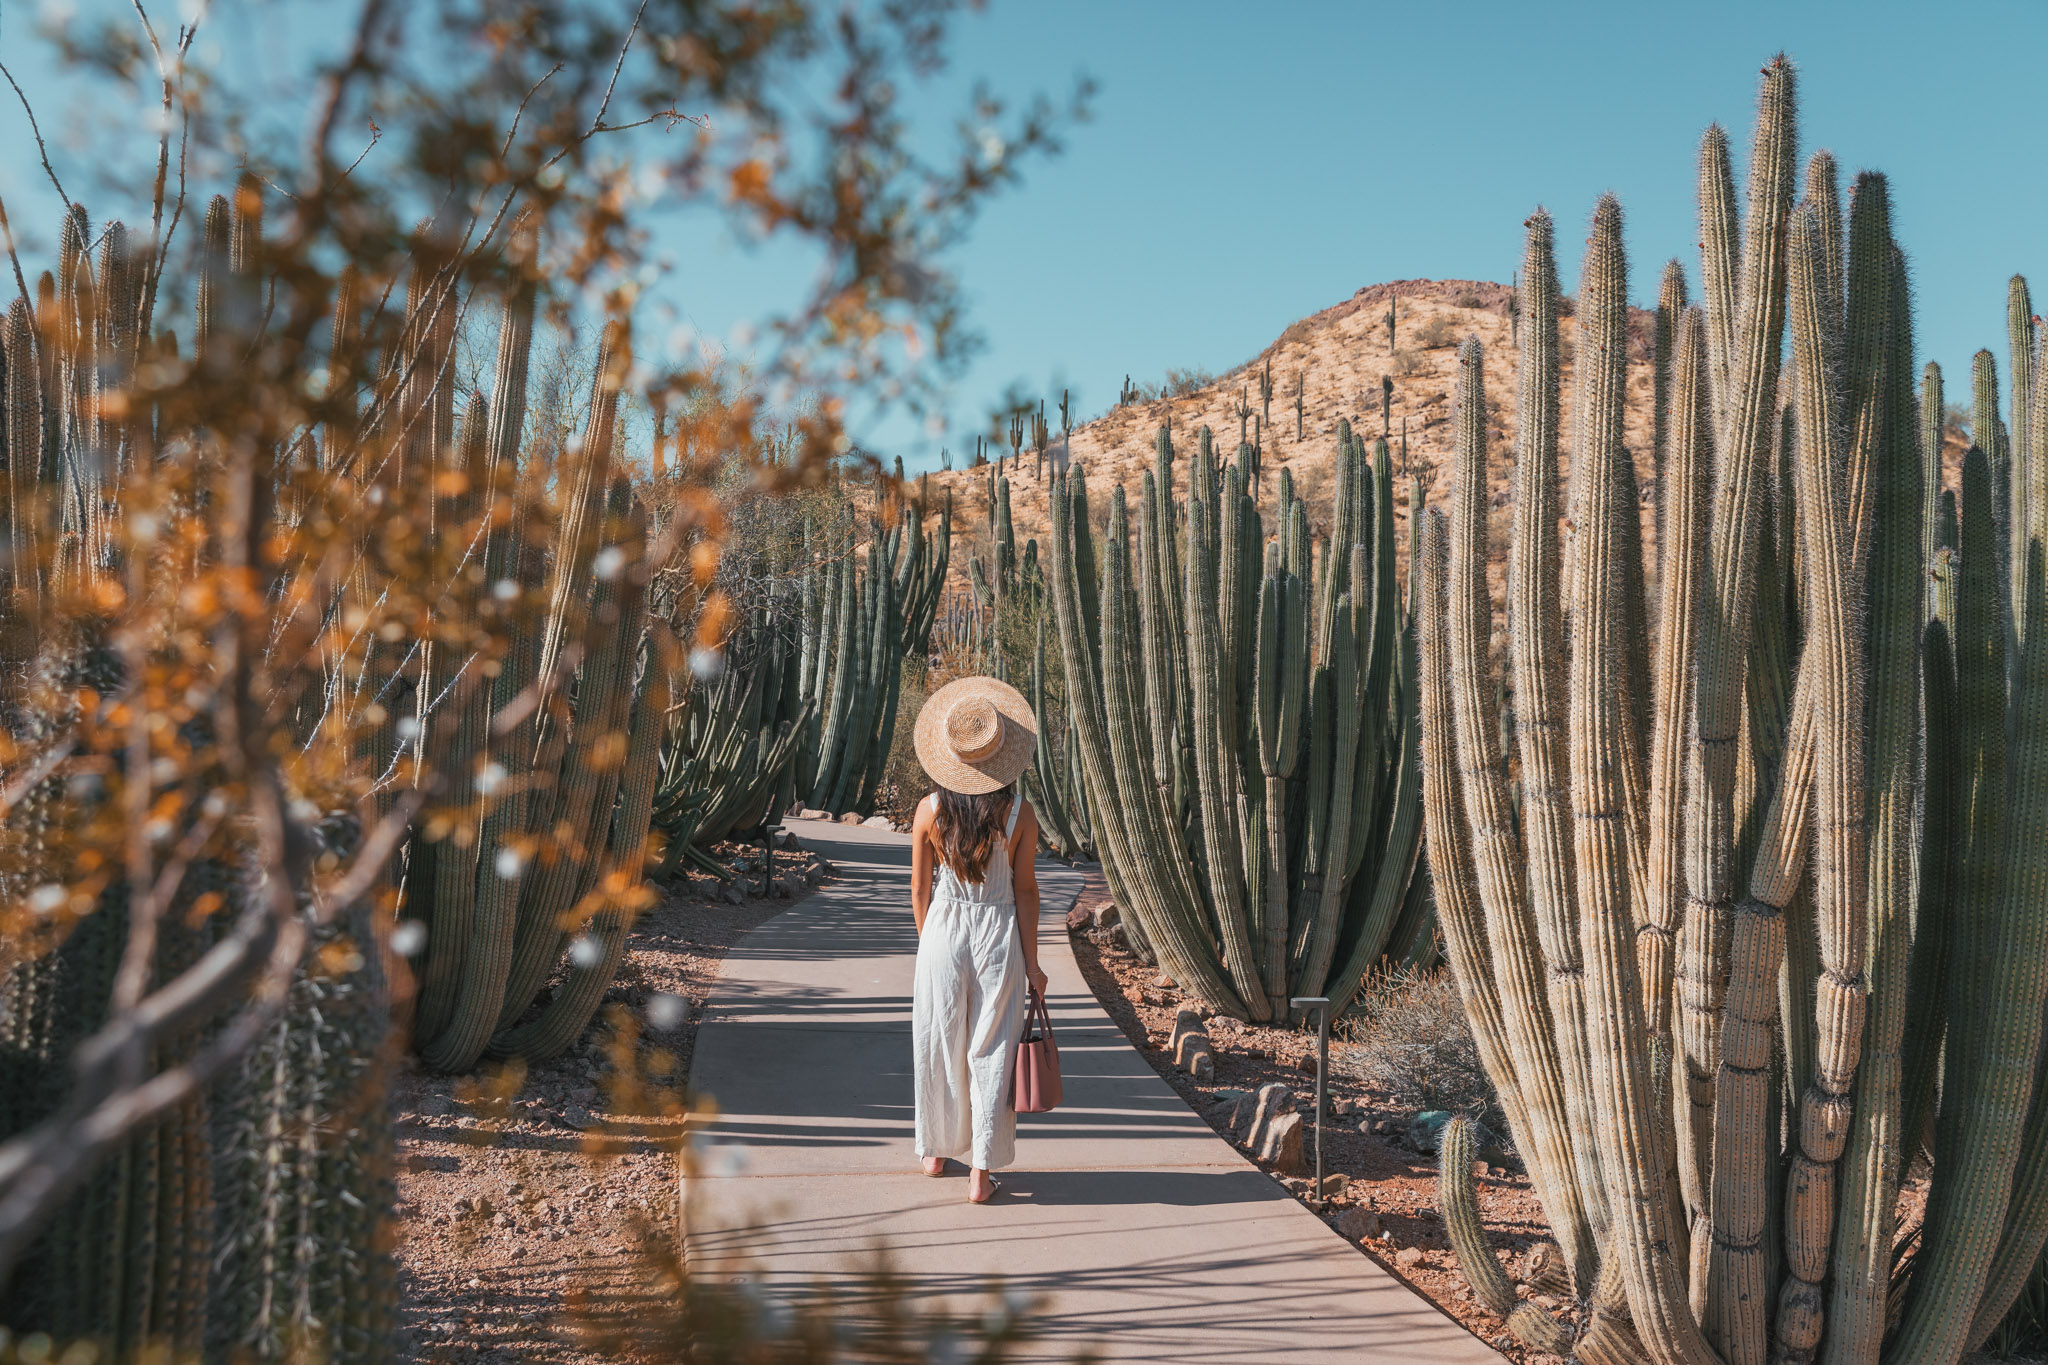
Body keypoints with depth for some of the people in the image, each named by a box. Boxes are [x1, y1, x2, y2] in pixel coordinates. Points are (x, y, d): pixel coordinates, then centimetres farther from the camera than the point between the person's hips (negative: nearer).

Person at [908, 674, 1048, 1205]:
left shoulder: (930, 811, -8)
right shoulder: (1019, 812, -10)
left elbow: (920, 890, 0)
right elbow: (1025, 890, -6)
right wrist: (1031, 962, 2)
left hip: (943, 932, 1)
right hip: (998, 934, -1)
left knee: (940, 1046, 15)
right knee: (990, 1052, 7)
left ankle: (936, 1152, 32)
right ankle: (981, 1172, 9)